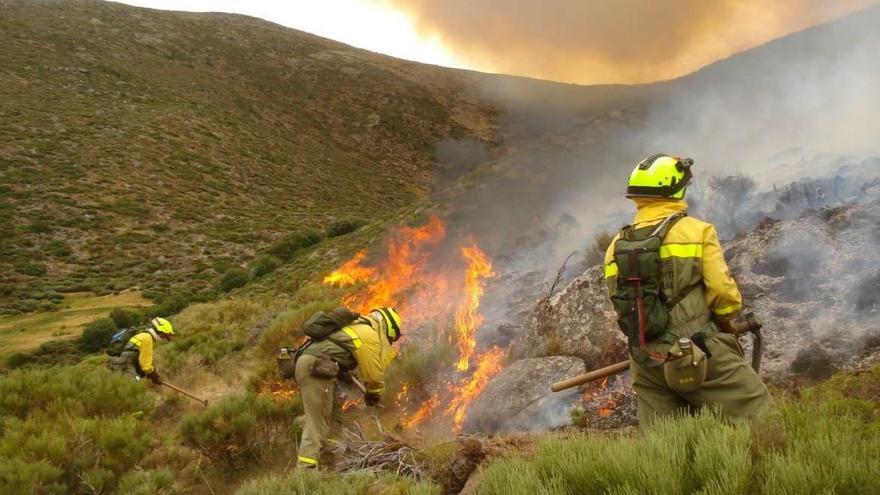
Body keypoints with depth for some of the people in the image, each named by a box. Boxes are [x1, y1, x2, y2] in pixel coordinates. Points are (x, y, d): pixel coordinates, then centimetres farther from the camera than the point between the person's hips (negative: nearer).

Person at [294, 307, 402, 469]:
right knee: (318, 423, -10)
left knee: (334, 417, 13)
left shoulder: (358, 325, 23)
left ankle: (326, 462, 12)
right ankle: (306, 468, -13)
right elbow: (373, 373, -3)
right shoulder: (371, 335, -4)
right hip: (315, 368, -10)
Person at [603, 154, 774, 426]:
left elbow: (621, 306, 11)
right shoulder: (697, 231, -6)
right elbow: (723, 291, -10)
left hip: (647, 364, 5)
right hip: (701, 356, -5)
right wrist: (727, 321, 11)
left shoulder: (616, 246, 8)